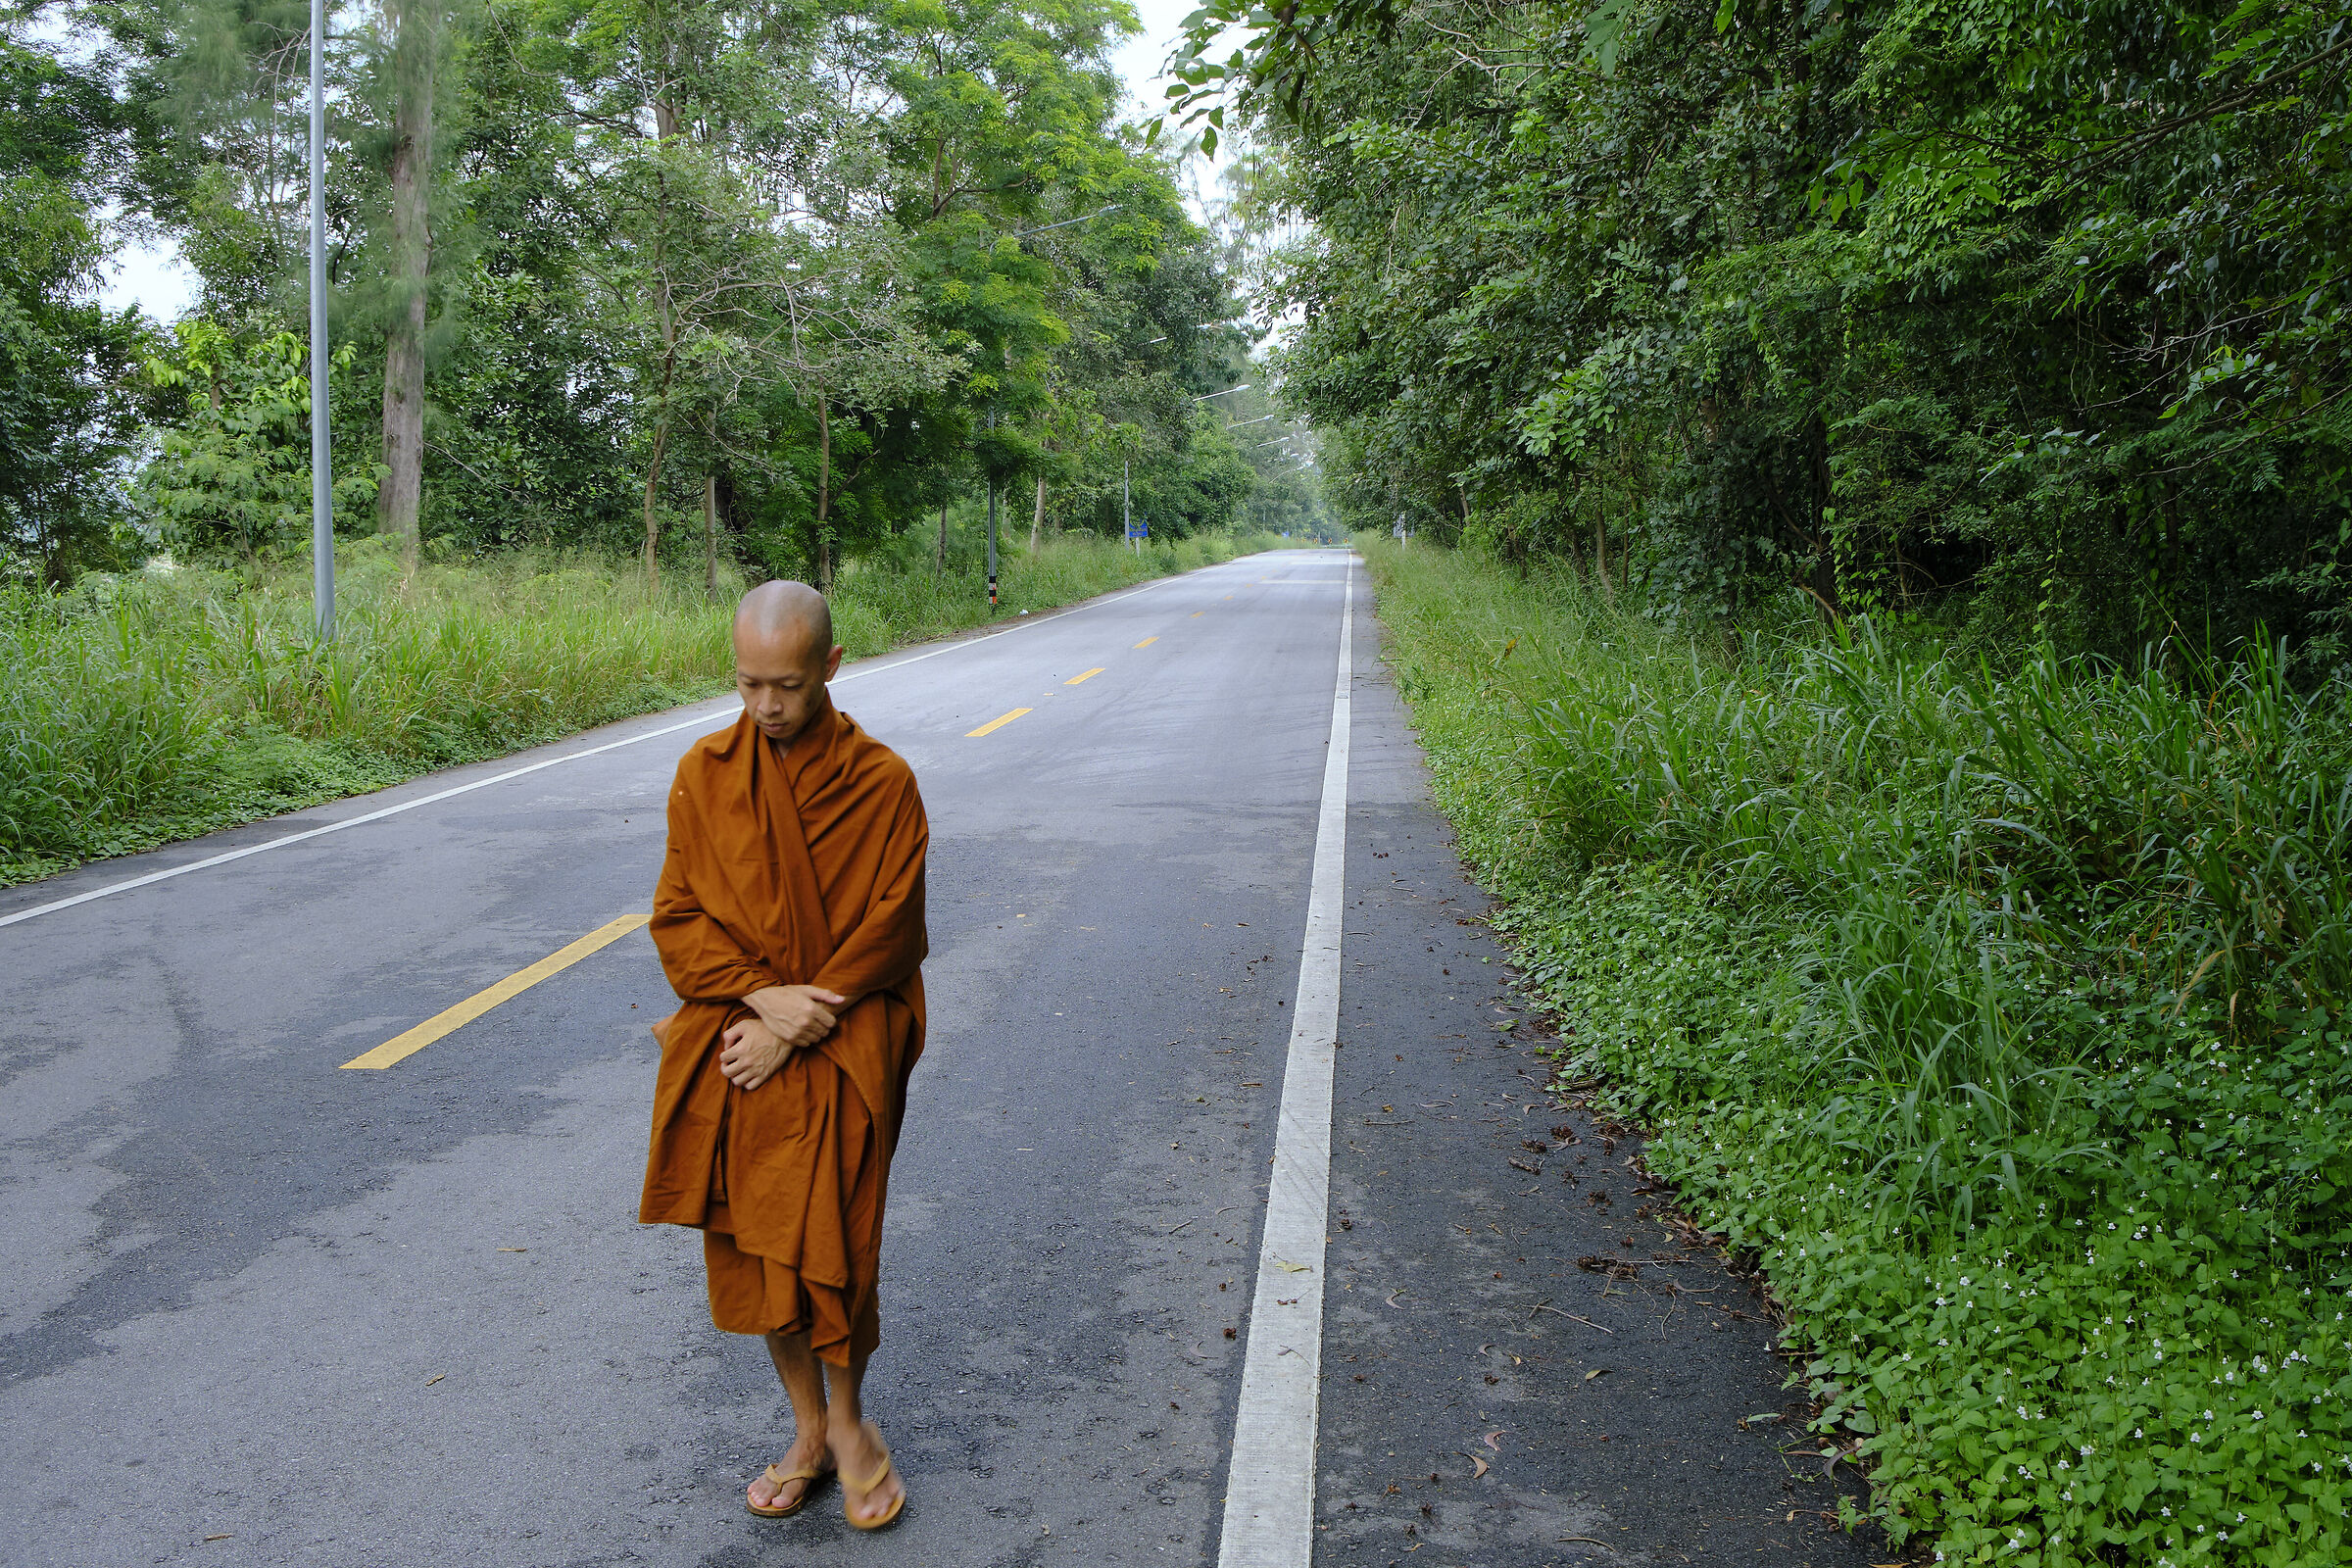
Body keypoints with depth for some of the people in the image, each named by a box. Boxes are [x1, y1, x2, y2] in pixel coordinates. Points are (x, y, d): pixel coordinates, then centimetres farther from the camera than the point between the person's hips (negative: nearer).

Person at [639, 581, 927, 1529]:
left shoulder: (880, 782, -7)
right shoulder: (705, 775, 1)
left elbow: (886, 929, -8)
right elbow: (676, 916, 1)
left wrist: (798, 1024, -13)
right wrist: (760, 993, -13)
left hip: (841, 1053, -3)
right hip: (735, 1042, 3)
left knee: (832, 1243, -3)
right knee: (750, 1246, 10)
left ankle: (847, 1421, 22)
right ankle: (809, 1428, 28)